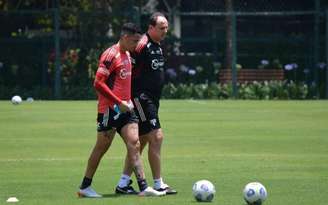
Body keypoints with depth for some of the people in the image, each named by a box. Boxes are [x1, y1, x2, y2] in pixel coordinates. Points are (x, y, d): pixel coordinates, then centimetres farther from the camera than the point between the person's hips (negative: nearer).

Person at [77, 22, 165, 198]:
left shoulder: (127, 55, 13)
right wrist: (119, 103, -20)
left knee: (134, 144, -2)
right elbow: (98, 83, -20)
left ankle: (143, 187, -8)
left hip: (124, 108, 8)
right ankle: (85, 187, 12)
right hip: (110, 109, -8)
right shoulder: (111, 55, -14)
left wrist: (128, 101, 14)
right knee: (102, 147, 0)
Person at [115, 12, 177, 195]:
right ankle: (158, 185, -8)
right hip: (142, 99, -10)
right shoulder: (142, 46, -16)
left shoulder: (158, 47, 14)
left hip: (152, 100, 10)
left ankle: (124, 183, 16)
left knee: (141, 141, 11)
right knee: (156, 137, -11)